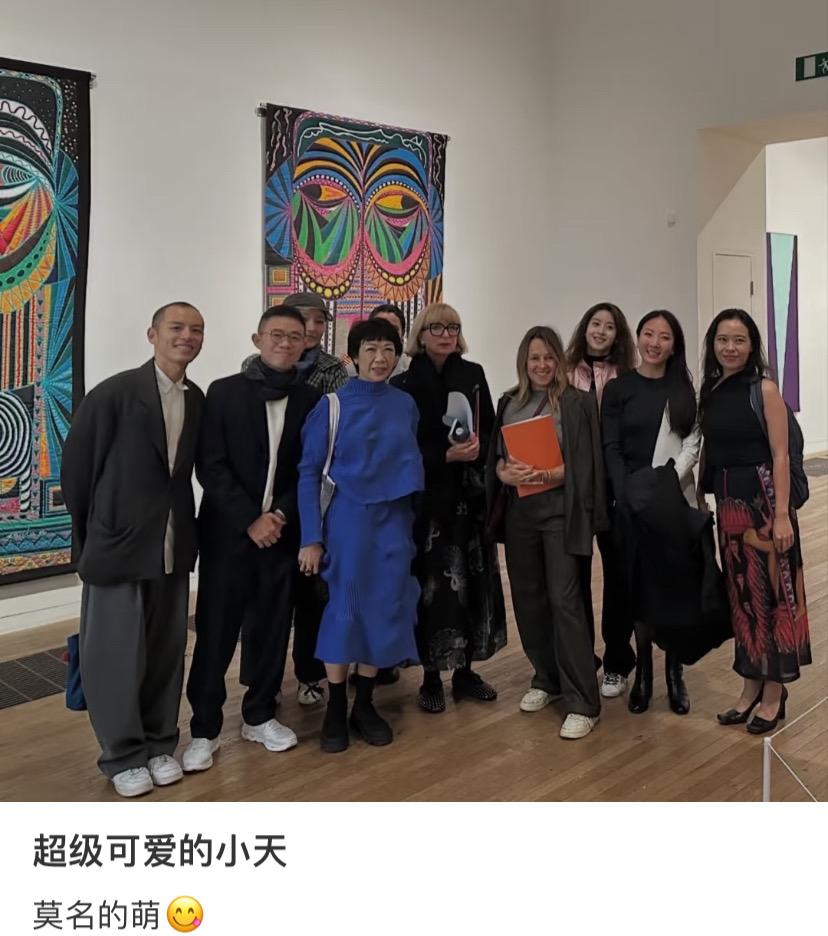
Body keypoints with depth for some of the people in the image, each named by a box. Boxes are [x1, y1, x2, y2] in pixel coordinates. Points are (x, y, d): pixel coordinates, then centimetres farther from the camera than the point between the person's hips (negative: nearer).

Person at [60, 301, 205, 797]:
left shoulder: (198, 400, 2)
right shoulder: (114, 393, -11)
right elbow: (76, 465, -6)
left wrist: (187, 524, 6)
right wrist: (90, 532, 1)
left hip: (173, 547, 4)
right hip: (118, 543, -4)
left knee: (167, 650, 13)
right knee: (117, 654, 6)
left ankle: (160, 744, 31)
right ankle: (123, 755, 23)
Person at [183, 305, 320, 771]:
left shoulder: (312, 400, 4)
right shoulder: (224, 391, -1)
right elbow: (210, 466, -6)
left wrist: (279, 516, -10)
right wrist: (250, 520, -13)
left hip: (283, 532, 2)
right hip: (229, 532, -2)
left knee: (272, 628, 10)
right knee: (216, 631, 2)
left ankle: (260, 715, 27)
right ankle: (205, 728, 15)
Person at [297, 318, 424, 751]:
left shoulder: (405, 405, 5)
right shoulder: (332, 405, -6)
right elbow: (309, 472, -6)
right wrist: (311, 538, -10)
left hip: (394, 521, 4)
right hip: (348, 519, -3)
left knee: (383, 611, 7)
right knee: (345, 609, 2)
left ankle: (364, 705, 23)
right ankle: (335, 709, 17)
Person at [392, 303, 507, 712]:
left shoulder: (473, 375, 8)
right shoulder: (405, 383, -2)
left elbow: (491, 431, 8)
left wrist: (477, 449, -13)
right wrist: (446, 455, -18)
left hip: (470, 493, 3)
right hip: (426, 495, -3)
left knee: (472, 579, 5)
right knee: (432, 583, -2)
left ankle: (465, 670, 18)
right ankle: (431, 677, 10)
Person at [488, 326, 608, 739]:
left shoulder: (578, 402, 0)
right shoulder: (509, 402, 12)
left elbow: (585, 463, -5)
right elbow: (495, 455, 11)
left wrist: (551, 475, -21)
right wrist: (506, 473, -11)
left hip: (561, 511, -5)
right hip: (519, 511, 5)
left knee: (564, 600, -9)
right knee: (527, 597, 10)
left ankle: (582, 701, -3)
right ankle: (546, 678, 28)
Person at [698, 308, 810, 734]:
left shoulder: (765, 388, -8)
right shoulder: (709, 391, 8)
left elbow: (780, 455, -12)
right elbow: (707, 453, 10)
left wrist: (782, 514, -17)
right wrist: (700, 500, 7)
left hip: (763, 498, -6)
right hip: (727, 502, 6)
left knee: (772, 590, 3)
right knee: (742, 592, 13)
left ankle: (774, 691, 16)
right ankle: (751, 685, 25)